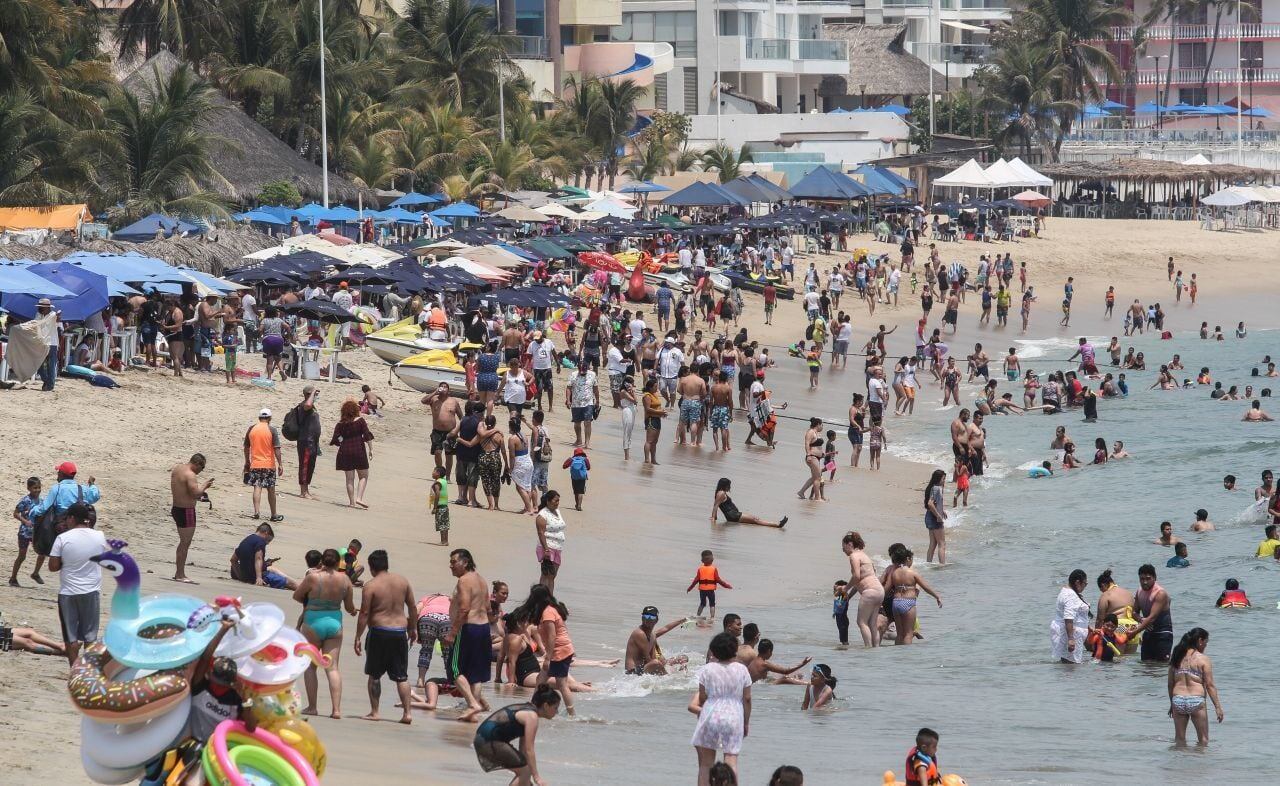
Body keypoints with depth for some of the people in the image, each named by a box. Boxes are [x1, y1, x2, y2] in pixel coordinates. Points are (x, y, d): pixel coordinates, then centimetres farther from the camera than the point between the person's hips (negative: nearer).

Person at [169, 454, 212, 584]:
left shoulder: (177, 469, 10)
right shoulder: (190, 475, -19)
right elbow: (195, 494, -25)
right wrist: (204, 486, -7)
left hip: (176, 508, 10)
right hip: (186, 511, -10)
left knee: (183, 542, 19)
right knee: (185, 543, -4)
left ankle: (178, 573, 25)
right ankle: (180, 574, -2)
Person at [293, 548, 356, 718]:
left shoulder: (313, 577, -12)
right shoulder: (344, 579, -3)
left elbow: (296, 596, 1)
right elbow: (350, 607, 6)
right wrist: (353, 611, 30)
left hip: (313, 623, -3)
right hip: (335, 622, 3)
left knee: (310, 666, 10)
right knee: (332, 667, 3)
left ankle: (311, 707, 8)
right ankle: (336, 709, -5)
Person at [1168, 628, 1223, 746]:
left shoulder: (1177, 657, 7)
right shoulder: (1203, 659, -6)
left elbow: (1170, 684, 12)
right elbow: (1210, 685, -8)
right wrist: (1218, 707, -3)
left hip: (1178, 701, 4)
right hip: (1196, 701, -4)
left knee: (1179, 739, 12)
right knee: (1203, 739, 6)